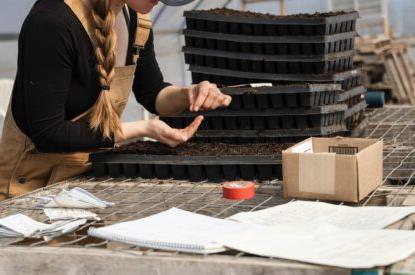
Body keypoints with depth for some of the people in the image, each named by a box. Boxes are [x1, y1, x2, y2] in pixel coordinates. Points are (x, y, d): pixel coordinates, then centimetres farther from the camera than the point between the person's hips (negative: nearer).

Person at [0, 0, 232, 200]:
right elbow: (47, 134, -23)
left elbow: (152, 92, 14)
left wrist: (186, 95, -9)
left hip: (94, 173, 7)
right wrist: (143, 129, -24)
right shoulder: (52, 21, -25)